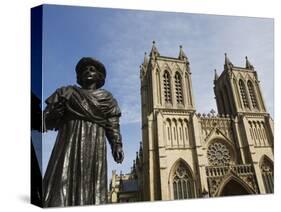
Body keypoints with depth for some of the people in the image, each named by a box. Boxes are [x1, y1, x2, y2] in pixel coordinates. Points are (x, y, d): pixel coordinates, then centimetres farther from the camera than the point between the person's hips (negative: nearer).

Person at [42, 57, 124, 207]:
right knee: (62, 183, -10)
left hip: (94, 146, 0)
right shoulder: (67, 92, 19)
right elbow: (49, 118, 8)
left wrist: (117, 146, -8)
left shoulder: (106, 98, 17)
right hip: (68, 143, 1)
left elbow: (113, 125, 6)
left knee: (91, 186, -6)